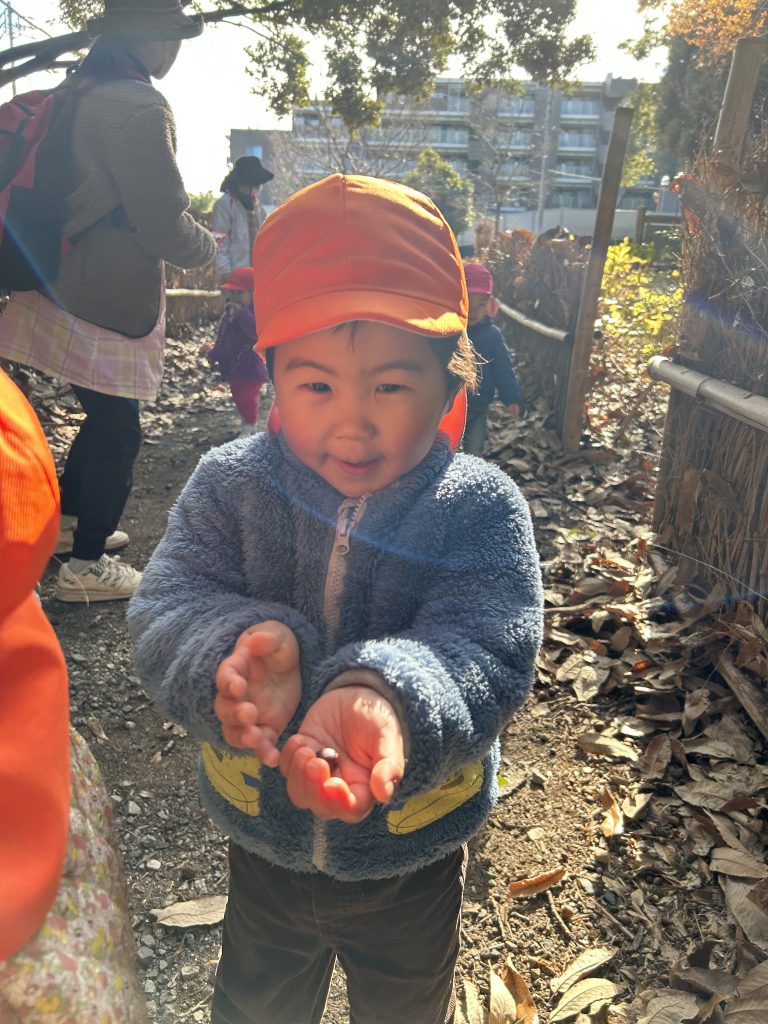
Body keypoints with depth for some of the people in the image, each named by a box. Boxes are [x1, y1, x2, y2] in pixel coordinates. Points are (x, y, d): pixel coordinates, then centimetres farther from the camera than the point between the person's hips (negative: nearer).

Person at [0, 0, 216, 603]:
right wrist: (209, 248, 3)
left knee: (105, 417, 21)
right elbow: (163, 221, -18)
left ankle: (70, 521, 37)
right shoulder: (139, 108, -17)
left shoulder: (79, 95, 13)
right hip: (106, 303, -9)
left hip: (67, 289, 9)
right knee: (117, 430, 1)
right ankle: (87, 566, 11)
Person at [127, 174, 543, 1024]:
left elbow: (484, 654, -30)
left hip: (413, 859, -1)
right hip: (261, 841, 2)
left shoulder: (482, 509, -22)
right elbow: (165, 608, -22)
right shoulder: (229, 485, -17)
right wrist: (232, 646, -45)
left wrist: (387, 700, -51)